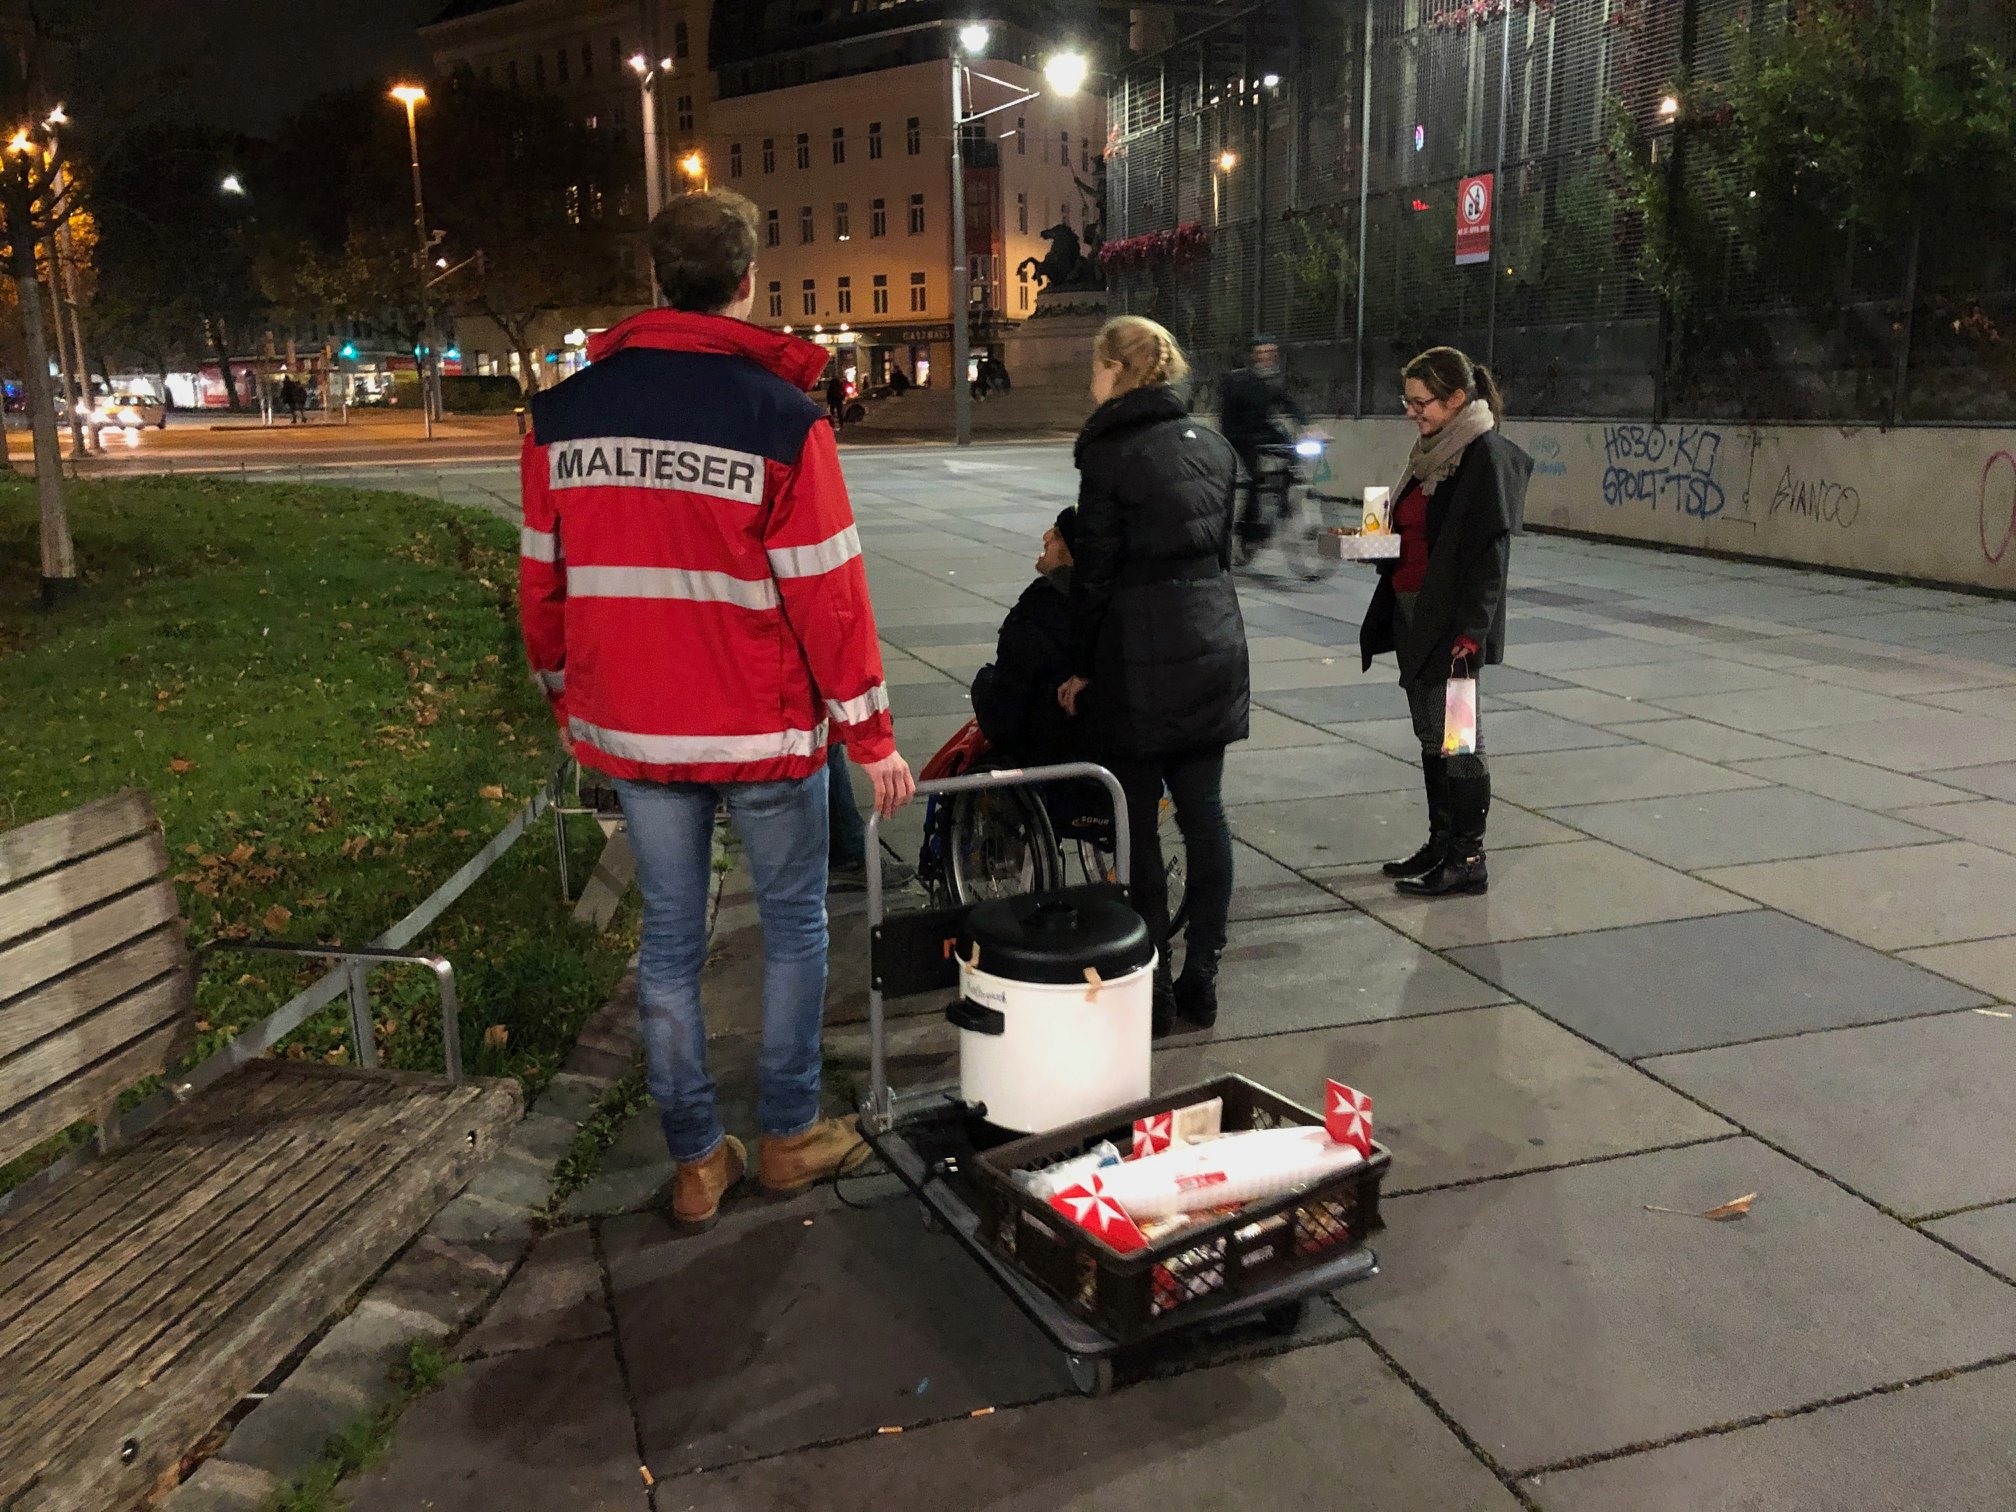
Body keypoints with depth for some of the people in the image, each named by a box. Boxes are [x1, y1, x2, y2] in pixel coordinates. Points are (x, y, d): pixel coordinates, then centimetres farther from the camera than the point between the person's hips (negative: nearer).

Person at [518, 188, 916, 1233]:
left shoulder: (566, 412, 1)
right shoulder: (781, 417, -13)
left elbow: (543, 580, 6)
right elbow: (826, 592, -13)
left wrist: (567, 700, 19)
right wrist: (870, 732, -5)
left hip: (630, 727, 4)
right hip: (763, 729, -4)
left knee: (670, 937, 13)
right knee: (793, 923, 14)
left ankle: (695, 1160, 22)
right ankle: (789, 1134, 23)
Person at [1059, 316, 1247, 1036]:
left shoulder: (1109, 454, -11)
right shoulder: (1211, 445, 9)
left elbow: (1096, 571, -11)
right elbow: (1221, 548, 14)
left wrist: (1080, 667, -2)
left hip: (1138, 659, -7)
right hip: (1214, 645, 7)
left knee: (1136, 825, 2)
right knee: (1203, 813, 10)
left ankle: (1152, 984, 7)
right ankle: (1201, 978, 17)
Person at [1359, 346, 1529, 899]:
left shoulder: (1486, 455, -14)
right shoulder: (1434, 451, 14)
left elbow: (1491, 551, -18)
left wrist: (1469, 631, -22)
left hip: (1452, 623, -9)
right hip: (1412, 613, 9)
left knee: (1456, 741, -1)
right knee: (1431, 736, 15)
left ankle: (1468, 859, 9)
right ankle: (1440, 845, 26)